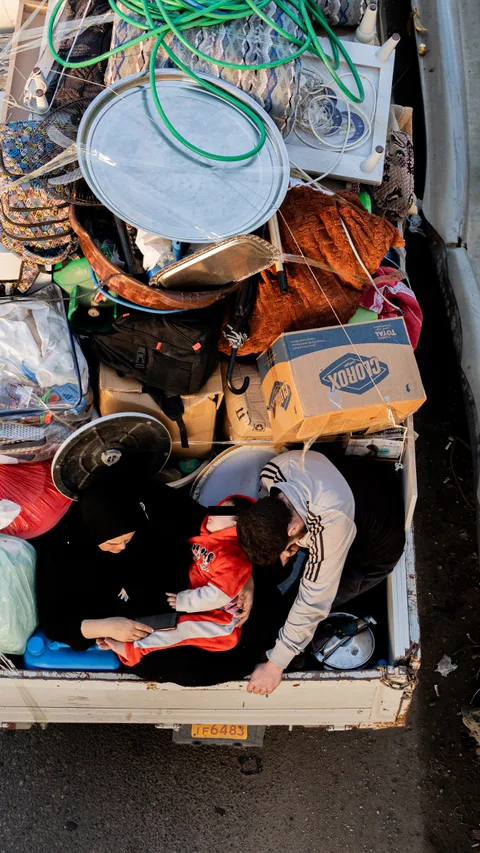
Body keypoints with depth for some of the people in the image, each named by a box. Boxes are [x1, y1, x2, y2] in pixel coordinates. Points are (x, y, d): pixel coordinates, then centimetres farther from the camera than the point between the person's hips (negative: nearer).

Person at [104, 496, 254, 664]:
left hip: (218, 618, -10)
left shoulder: (233, 557, -26)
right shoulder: (205, 538, 2)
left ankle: (133, 647, -28)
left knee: (182, 627, -26)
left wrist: (183, 601, -25)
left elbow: (218, 596, -30)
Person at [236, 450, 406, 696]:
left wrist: (274, 666, -28)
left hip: (377, 548, -6)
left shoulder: (330, 526, -46)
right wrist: (285, 544, -16)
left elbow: (313, 602, -35)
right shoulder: (272, 471, -28)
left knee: (317, 599, -4)